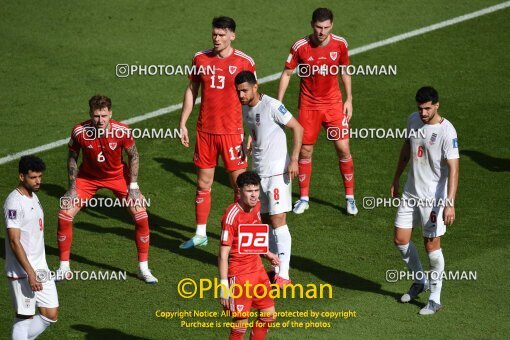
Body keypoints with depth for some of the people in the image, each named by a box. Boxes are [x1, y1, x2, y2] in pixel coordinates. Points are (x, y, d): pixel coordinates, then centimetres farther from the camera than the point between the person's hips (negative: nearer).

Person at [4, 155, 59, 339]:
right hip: (22, 272, -9)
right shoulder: (14, 202, -17)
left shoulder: (33, 197, 12)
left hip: (40, 268, 9)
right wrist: (30, 273, -24)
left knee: (51, 315, 9)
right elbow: (14, 241, -21)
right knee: (24, 317, -3)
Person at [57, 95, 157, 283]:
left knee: (141, 216, -10)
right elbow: (72, 157, -7)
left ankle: (143, 268, 7)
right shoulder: (79, 132, -26)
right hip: (88, 176, 0)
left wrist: (133, 186, -13)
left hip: (118, 175, 0)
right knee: (64, 214, -11)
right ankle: (64, 267, 7)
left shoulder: (122, 131, -27)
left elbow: (133, 156, -9)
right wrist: (72, 188, -10)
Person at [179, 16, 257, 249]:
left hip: (232, 132, -3)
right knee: (203, 183, 10)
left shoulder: (245, 62, -6)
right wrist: (182, 124, 8)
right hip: (205, 131, 3)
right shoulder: (201, 59, 3)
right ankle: (200, 234, 20)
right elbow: (191, 90, 12)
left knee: (239, 184, 0)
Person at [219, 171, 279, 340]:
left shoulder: (256, 206, 1)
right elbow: (223, 254, -21)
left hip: (257, 268, 8)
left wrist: (266, 253, 27)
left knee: (268, 315, 15)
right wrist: (224, 286, -22)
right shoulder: (232, 215, -22)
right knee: (241, 323, -4)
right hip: (239, 274, -8)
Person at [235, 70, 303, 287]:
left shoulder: (272, 106, -15)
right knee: (265, 220, 9)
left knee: (278, 220, -10)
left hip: (277, 171, -8)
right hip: (258, 172, 8)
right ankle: (276, 267, 18)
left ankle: (283, 274, -10)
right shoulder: (245, 109, 8)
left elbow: (297, 128, -13)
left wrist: (294, 160, -19)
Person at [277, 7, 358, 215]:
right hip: (308, 106, -1)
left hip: (333, 104, 1)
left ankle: (350, 197, 12)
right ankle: (304, 198, 18)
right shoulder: (300, 47, -13)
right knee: (305, 151, 4)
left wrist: (349, 99, 5)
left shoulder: (340, 44, -7)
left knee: (343, 149, -2)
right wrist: (278, 103, -4)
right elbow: (287, 73, -1)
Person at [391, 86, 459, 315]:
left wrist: (450, 203, -30)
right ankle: (419, 281, 32)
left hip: (434, 197, -6)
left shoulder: (447, 131, -19)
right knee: (400, 240, 8)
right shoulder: (413, 120, 1)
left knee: (432, 246, -2)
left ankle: (435, 299, 11)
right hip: (411, 192, 6)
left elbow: (453, 169, -23)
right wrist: (396, 179, 23)